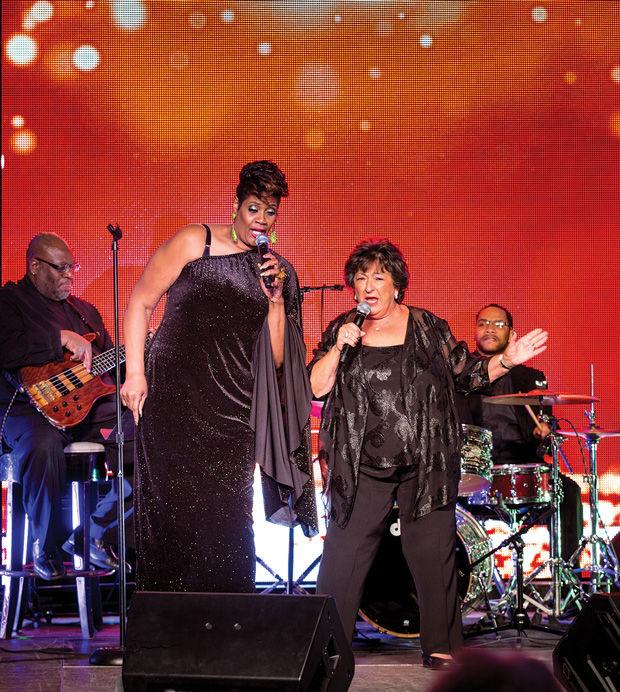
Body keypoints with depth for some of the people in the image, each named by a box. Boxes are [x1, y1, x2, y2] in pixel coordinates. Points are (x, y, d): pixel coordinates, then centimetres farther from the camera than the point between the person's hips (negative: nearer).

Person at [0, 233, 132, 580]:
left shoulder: (84, 310, 22)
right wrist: (61, 339, -21)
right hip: (30, 407, -6)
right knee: (44, 447, -40)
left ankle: (93, 532, -1)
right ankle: (48, 547, -18)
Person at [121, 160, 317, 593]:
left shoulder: (278, 270, 12)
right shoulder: (196, 242, 1)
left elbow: (276, 360, 10)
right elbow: (141, 302, 2)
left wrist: (276, 299, -2)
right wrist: (136, 373, -6)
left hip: (232, 411, 3)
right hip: (173, 399, -3)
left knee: (227, 522, -1)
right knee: (172, 512, -2)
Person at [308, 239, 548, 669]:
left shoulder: (428, 327, 5)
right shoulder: (341, 330, 7)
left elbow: (466, 374, 10)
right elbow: (316, 387, 1)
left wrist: (506, 361, -4)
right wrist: (338, 347, -12)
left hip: (426, 464, 0)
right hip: (362, 468, 1)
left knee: (432, 556, 1)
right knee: (343, 556, -3)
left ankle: (440, 646, 10)